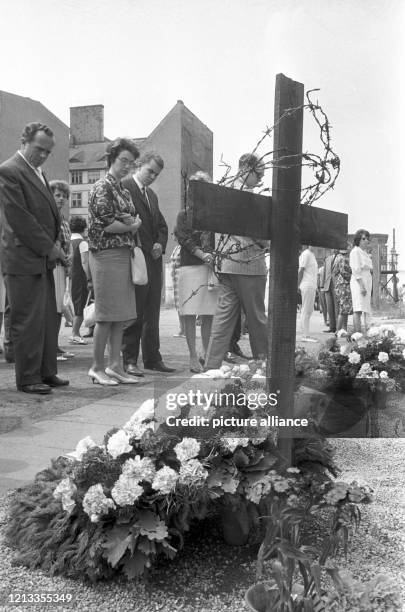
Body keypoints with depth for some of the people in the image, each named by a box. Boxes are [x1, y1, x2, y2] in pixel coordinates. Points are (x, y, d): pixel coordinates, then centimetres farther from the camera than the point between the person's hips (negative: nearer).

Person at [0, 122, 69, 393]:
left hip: (44, 258, 9)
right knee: (28, 320, -3)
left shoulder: (39, 173, 20)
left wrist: (55, 243, 8)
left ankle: (47, 372, 20)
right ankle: (28, 379, 7)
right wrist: (49, 247, -12)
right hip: (23, 258, -9)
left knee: (49, 318, 11)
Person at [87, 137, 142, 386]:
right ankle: (97, 367, 7)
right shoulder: (102, 187, -7)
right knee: (107, 314, -4)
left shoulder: (124, 190, 17)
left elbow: (134, 219, 21)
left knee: (121, 314, 8)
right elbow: (103, 224, -15)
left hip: (124, 254, 8)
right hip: (106, 254, -8)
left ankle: (115, 365, 15)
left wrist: (134, 223, -1)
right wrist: (130, 226, -5)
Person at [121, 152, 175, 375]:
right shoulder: (123, 187, -4)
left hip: (153, 258, 8)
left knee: (152, 313, 11)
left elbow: (162, 225, 24)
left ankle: (153, 359, 18)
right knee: (134, 313, -4)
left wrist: (160, 244, 4)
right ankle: (129, 360, 5)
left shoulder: (152, 194, 23)